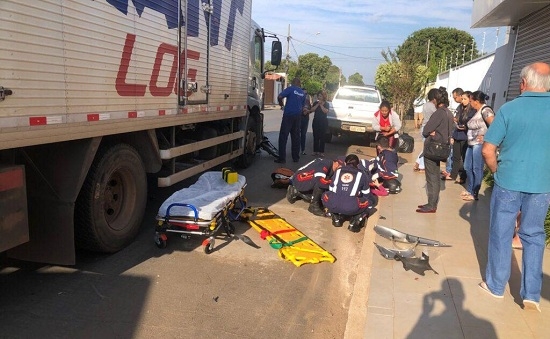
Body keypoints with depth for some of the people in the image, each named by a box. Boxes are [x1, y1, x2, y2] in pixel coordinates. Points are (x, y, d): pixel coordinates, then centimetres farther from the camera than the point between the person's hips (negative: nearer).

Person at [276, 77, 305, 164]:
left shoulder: (290, 89, -5)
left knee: (283, 137, -2)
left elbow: (280, 97, -17)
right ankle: (296, 158, 15)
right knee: (296, 137, 11)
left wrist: (281, 103, 2)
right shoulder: (302, 93, 13)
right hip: (298, 116, 5)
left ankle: (282, 158, -4)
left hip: (288, 115, -5)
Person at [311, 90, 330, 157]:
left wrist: (321, 105, -13)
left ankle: (321, 152, 0)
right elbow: (312, 109, -6)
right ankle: (315, 151, 7)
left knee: (322, 137, -3)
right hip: (316, 121, 3)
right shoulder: (315, 103, 10)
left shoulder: (326, 104, 2)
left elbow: (326, 111, -14)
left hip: (323, 122, -2)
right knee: (315, 136, 2)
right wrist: (318, 104, -12)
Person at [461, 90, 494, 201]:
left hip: (479, 144, -10)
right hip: (471, 143, 10)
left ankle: (474, 194, 7)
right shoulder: (477, 111, 16)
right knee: (467, 167, 16)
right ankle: (469, 190, 30)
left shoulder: (485, 110, -12)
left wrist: (485, 136, -21)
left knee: (477, 169, -2)